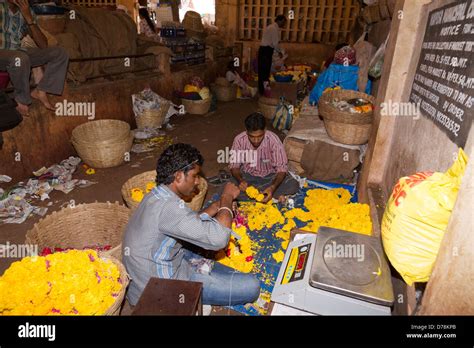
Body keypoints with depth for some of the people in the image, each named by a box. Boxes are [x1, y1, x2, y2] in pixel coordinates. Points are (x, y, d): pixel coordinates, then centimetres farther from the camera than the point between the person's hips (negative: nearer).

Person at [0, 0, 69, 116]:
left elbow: (43, 45, -4)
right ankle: (21, 100, -16)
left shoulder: (26, 11, 4)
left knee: (60, 53, -7)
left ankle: (40, 91, -10)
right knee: (21, 58, -40)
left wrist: (28, 18, -12)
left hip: (17, 53, 6)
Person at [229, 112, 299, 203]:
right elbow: (234, 165, -9)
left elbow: (282, 168, -21)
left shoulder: (273, 139, -23)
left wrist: (273, 187, -40)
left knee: (293, 185, -27)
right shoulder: (239, 140, -19)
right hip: (247, 176, 1)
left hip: (270, 176, -1)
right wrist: (240, 180, -30)